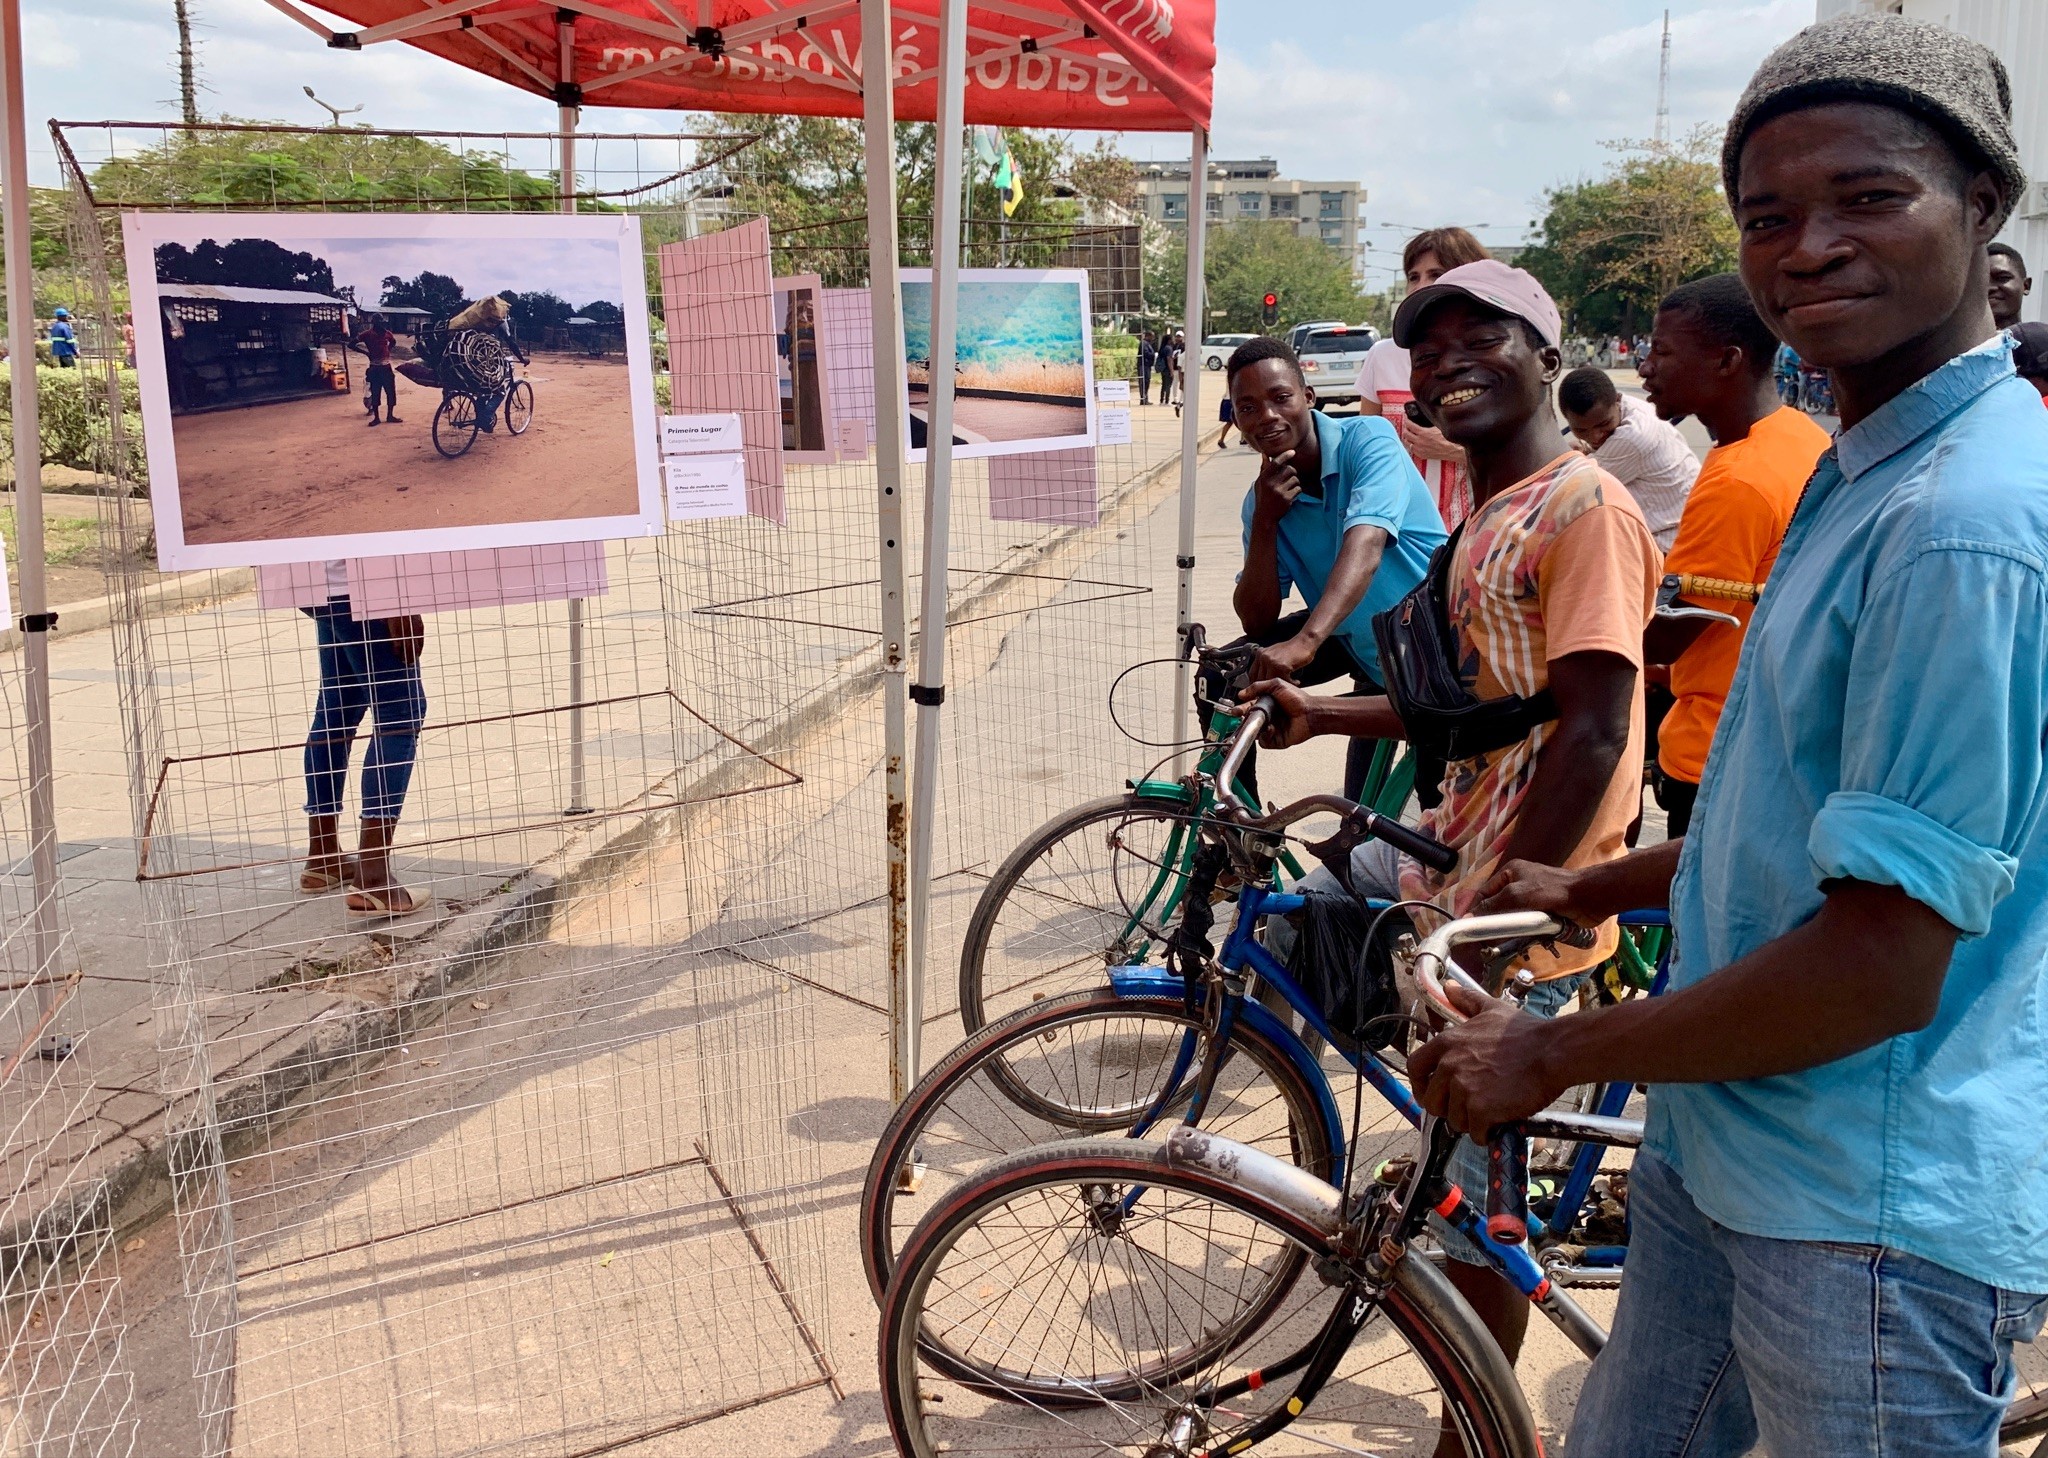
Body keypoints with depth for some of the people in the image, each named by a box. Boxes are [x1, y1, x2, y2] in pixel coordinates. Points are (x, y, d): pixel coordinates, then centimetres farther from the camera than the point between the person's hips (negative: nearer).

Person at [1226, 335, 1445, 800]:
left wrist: (1304, 642, -55)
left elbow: (1365, 545, -40)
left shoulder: (1367, 439, -22)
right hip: (1362, 643, 5)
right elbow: (1258, 624, -10)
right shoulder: (1262, 498, -6)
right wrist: (1264, 521, -24)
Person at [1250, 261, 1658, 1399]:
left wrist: (1494, 915, -26)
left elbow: (1592, 730, -24)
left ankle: (1478, 1437, 20)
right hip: (1451, 848, 10)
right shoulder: (1490, 512, 14)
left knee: (1470, 1198, -1)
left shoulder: (1583, 506, -17)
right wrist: (1320, 716, 12)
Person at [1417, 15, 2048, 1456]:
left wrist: (1556, 1053, -16)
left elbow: (1881, 967, -26)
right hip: (1724, 1144, 9)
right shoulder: (1866, 472, 8)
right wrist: (1595, 890, 22)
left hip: (1875, 1213, -9)